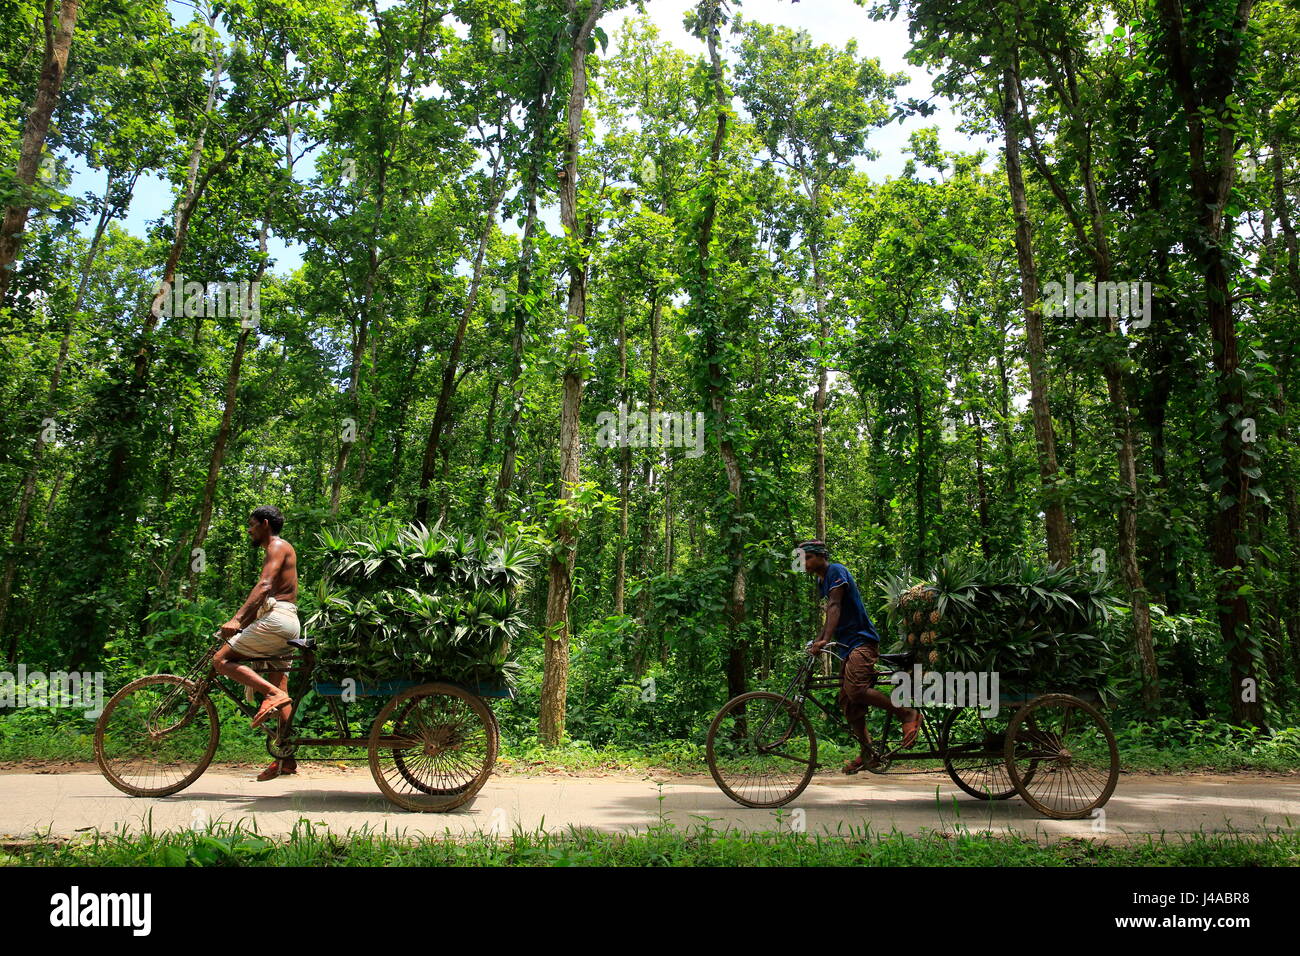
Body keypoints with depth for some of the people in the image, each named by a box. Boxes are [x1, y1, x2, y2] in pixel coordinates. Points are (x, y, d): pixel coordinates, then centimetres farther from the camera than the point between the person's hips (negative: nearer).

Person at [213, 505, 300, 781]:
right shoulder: (279, 550, 27)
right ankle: (286, 758, 7)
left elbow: (264, 586, -20)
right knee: (279, 690, 8)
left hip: (276, 618, -10)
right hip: (288, 623, 10)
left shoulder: (277, 546, -4)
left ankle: (273, 694, -24)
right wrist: (242, 622, 22)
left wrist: (237, 619, -30)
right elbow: (265, 594, 27)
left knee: (222, 659, -10)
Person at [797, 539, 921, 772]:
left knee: (856, 689, -27)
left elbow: (835, 606, -22)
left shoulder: (836, 571, -9)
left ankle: (908, 714, -11)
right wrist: (817, 641, 17)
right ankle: (867, 753, 14)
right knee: (847, 702, 7)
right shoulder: (821, 581, 19)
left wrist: (825, 640, -32)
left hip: (862, 640, -10)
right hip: (847, 646, 10)